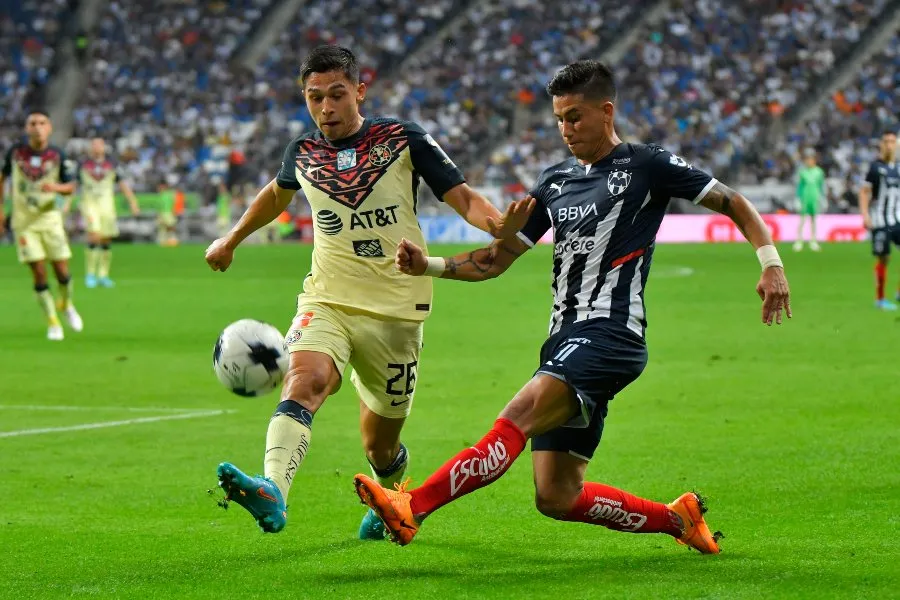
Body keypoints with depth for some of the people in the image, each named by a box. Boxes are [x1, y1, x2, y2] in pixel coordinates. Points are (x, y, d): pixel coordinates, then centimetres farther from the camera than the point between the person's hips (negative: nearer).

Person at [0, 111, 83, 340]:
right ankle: (53, 323, 6)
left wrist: (56, 187, -20)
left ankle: (66, 305, 31)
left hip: (50, 218, 1)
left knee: (62, 270, -1)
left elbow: (70, 187, 3)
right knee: (39, 272, -6)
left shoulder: (56, 155, -5)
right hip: (23, 221, -1)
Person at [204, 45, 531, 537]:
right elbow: (278, 192, 29)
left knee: (380, 444, 8)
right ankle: (272, 493, -51)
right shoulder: (303, 152, 6)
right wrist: (232, 239, 39)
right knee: (306, 378, -31)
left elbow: (462, 197, -4)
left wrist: (497, 223, -26)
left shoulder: (403, 140, -4)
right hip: (327, 302, 1)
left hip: (397, 308, -1)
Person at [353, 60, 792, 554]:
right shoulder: (555, 181, 19)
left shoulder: (647, 166, 2)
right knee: (556, 498, 2)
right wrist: (428, 266, 6)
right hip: (567, 340, 8)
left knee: (514, 423, -28)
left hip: (610, 333, -8)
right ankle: (679, 519, 20)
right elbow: (496, 258, 21)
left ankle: (411, 508, -41)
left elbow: (735, 205, 6)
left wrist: (771, 263, -8)